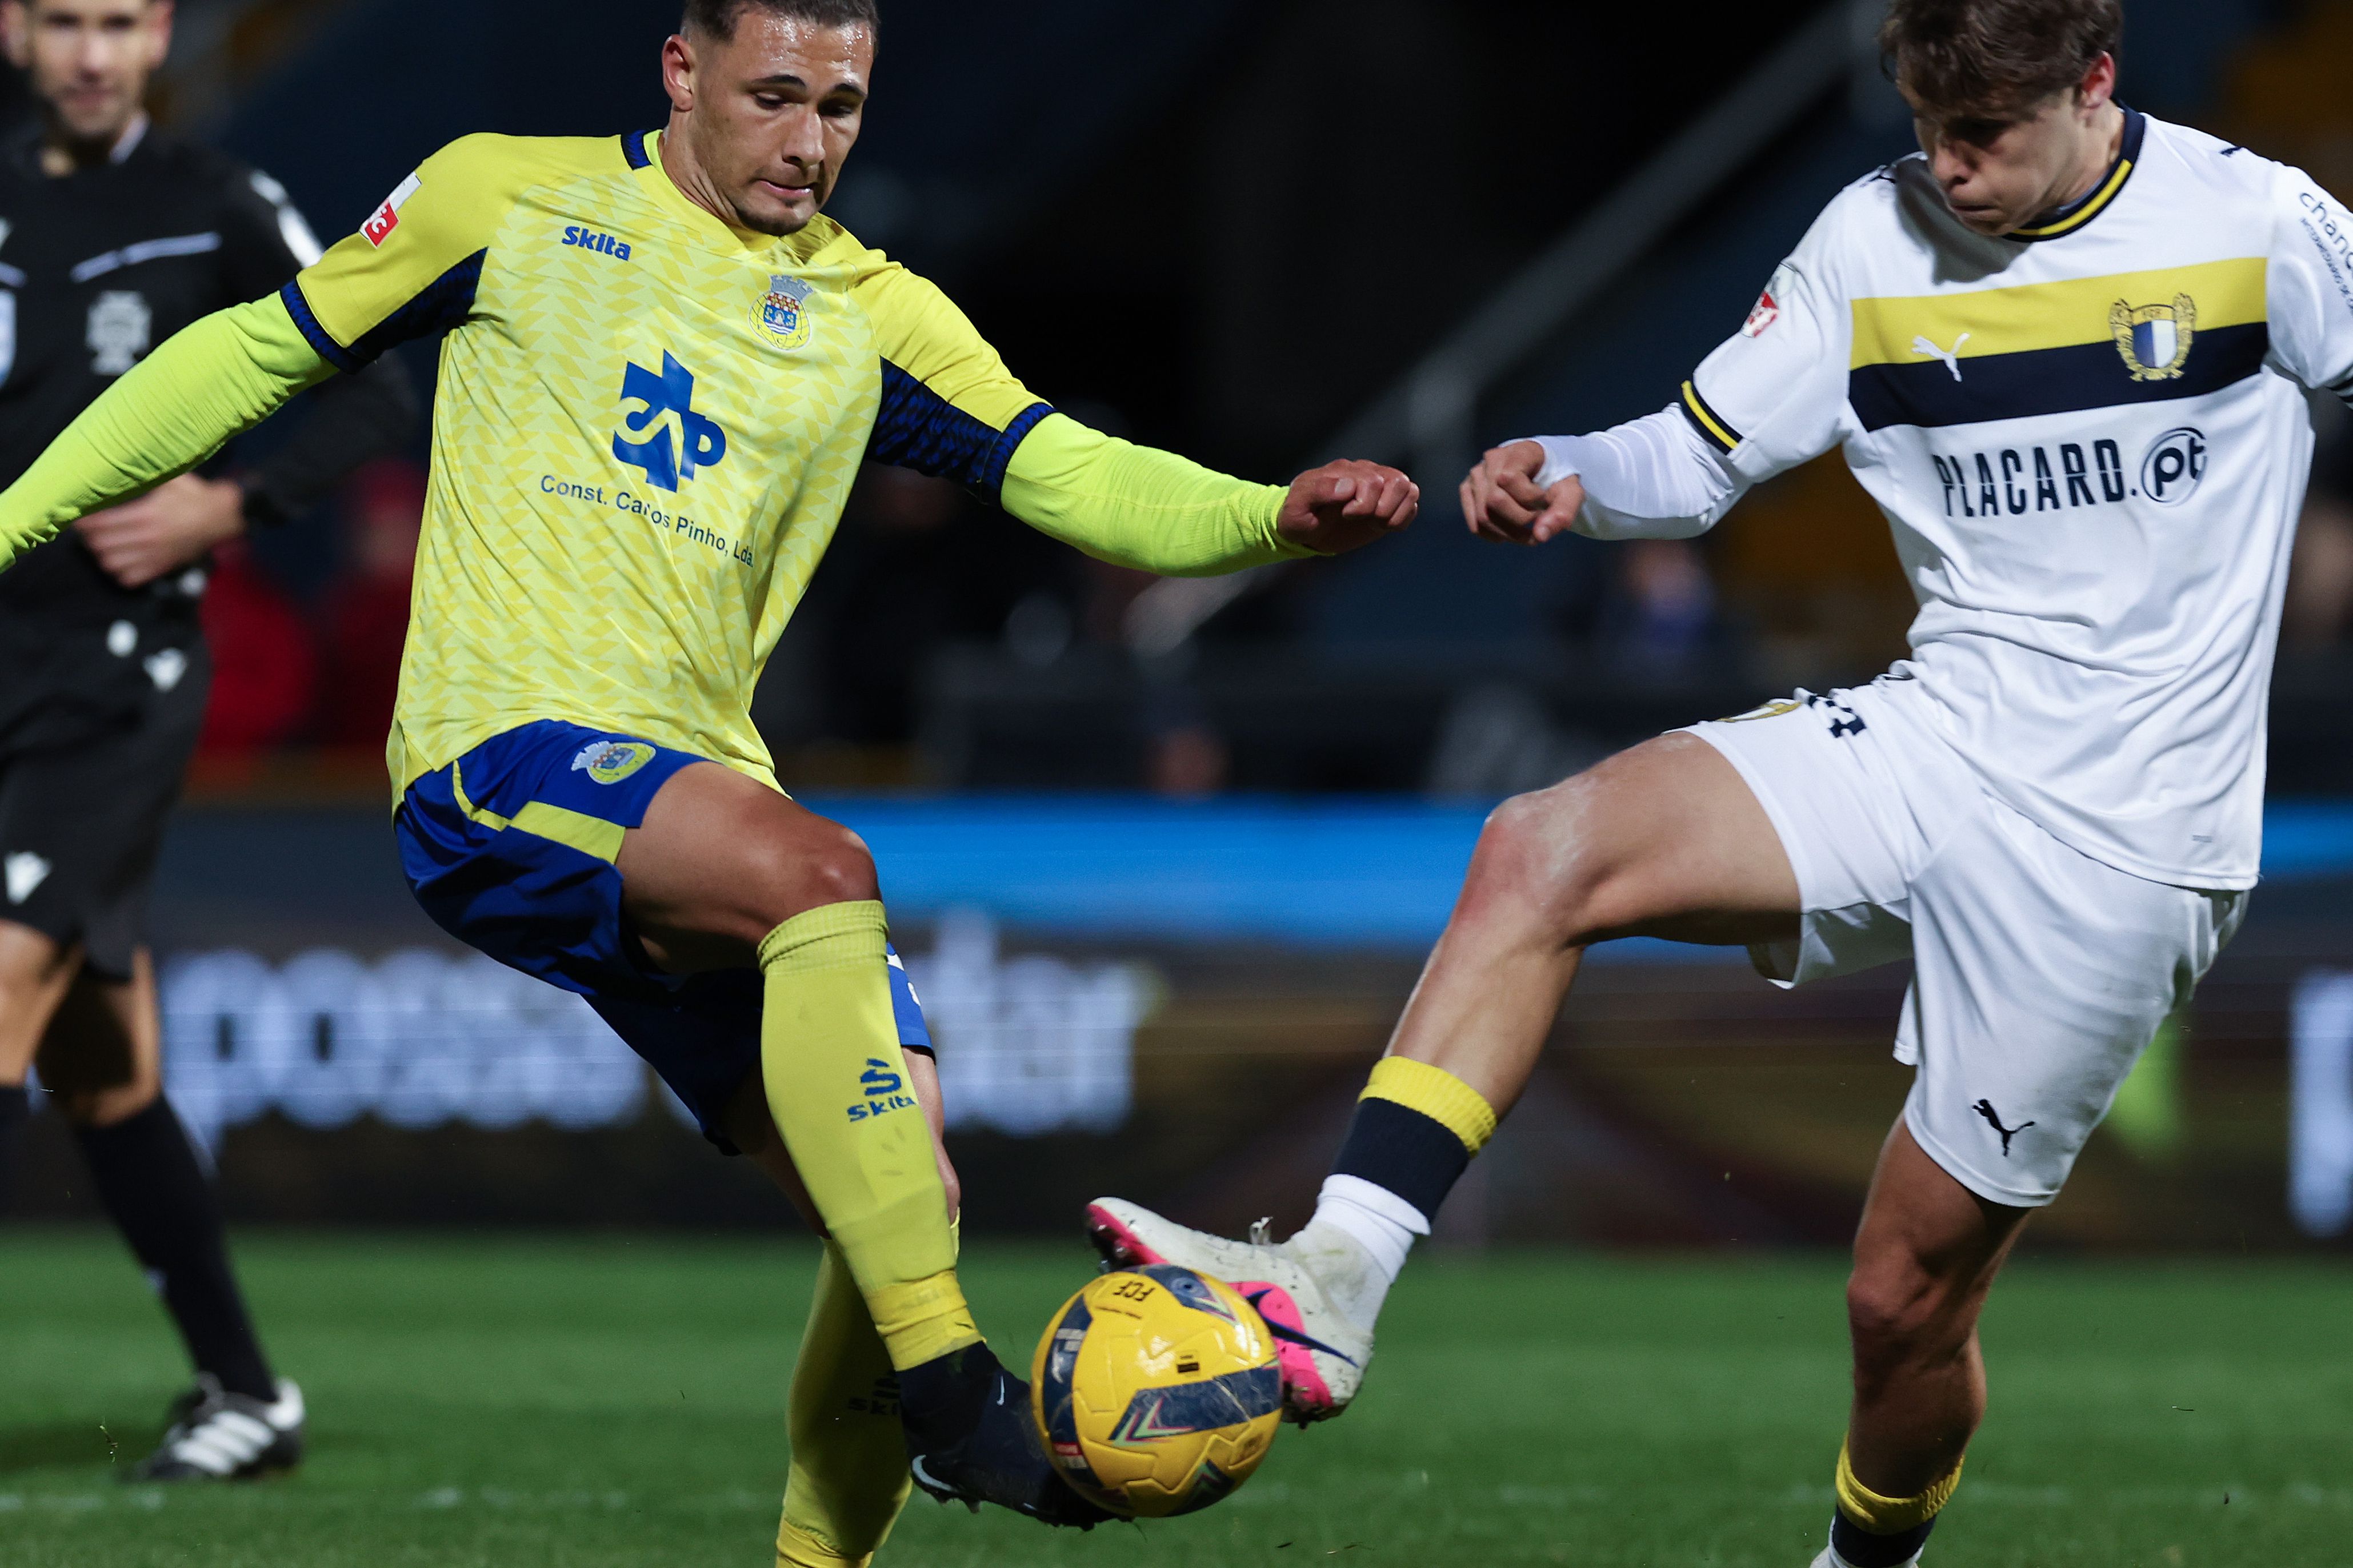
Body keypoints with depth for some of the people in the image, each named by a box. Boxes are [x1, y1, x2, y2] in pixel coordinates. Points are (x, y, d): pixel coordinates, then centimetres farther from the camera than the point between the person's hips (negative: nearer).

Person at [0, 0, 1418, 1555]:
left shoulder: (872, 313, 13)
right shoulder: (513, 199, 5)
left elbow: (1078, 478, 4)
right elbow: (263, 352, 13)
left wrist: (1276, 517, -15)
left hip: (695, 803, 6)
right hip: (501, 756, -6)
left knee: (907, 1194, -7)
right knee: (818, 866, -34)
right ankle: (946, 1384, -35)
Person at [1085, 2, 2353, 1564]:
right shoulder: (1876, 240, 3)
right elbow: (1703, 455, 7)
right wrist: (1568, 476, -15)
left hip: (2123, 846, -4)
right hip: (1931, 738, 4)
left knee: (1907, 1297, 0)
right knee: (1541, 853, -23)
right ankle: (1334, 1283, -31)